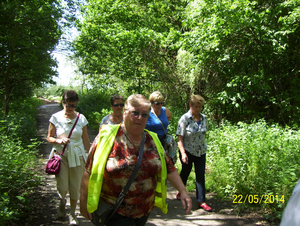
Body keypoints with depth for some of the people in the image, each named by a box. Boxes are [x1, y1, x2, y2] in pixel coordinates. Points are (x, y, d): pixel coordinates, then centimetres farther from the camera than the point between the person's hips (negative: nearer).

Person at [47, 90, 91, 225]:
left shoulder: (81, 118, 0)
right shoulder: (56, 117, -3)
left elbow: (86, 140, 7)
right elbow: (49, 137, 3)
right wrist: (59, 140, -17)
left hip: (77, 156, 1)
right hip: (61, 155, -1)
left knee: (75, 186, 6)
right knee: (62, 187, -4)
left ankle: (72, 214, 27)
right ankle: (62, 201, 33)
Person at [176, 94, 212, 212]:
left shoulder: (204, 118, 2)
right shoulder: (185, 119, -13)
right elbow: (179, 138, -16)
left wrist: (204, 146, 15)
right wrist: (183, 153, -23)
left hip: (201, 152, 4)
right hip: (188, 152, -4)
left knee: (201, 175, 2)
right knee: (185, 172, 15)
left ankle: (201, 201, 8)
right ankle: (180, 191, 40)